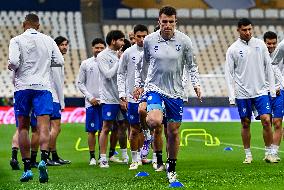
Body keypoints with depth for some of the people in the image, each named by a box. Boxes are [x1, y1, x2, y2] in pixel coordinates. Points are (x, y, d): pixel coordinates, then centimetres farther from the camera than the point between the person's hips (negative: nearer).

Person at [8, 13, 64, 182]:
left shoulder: (16, 40, -1)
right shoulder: (48, 40, 7)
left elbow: (14, 62, -14)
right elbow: (60, 61, 5)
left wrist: (11, 67, 8)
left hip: (23, 87, -1)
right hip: (43, 86, 1)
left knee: (23, 128, 8)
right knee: (44, 127, -7)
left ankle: (27, 168, 6)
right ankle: (44, 159, -30)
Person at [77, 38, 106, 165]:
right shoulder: (86, 64, 5)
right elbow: (80, 83, 6)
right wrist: (90, 97, -4)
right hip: (91, 102, -1)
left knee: (103, 130, 3)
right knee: (92, 131, -2)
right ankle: (92, 157, 4)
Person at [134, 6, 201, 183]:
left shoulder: (184, 41, -3)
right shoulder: (149, 40, -2)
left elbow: (191, 65, 9)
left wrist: (196, 84, -2)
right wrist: (139, 84, 19)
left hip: (175, 92, 1)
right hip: (154, 87, -1)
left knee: (174, 130, 5)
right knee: (155, 121, -26)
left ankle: (171, 168, 23)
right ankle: (158, 159, -3)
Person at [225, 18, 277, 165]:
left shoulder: (260, 44, 5)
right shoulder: (233, 49, -1)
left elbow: (268, 66, 9)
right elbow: (229, 74, 0)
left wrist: (272, 88, 4)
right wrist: (231, 96, -6)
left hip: (261, 91, 1)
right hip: (242, 93, -1)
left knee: (266, 120, -9)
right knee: (245, 123, 5)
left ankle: (268, 153, 2)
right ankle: (248, 155, 17)